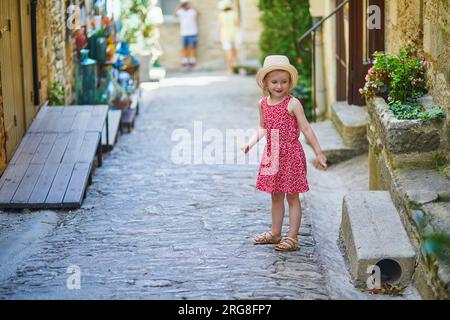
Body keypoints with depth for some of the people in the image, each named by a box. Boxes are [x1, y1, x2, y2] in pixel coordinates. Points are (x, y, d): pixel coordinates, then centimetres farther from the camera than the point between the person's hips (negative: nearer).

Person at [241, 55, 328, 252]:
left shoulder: (292, 104, -12)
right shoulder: (263, 104, 4)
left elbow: (306, 129, -10)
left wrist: (318, 153, -10)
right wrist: (250, 143, 0)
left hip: (291, 155, -5)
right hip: (272, 155, 6)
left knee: (292, 197, 2)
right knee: (276, 197, 16)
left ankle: (292, 237, 6)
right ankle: (275, 233, 27)